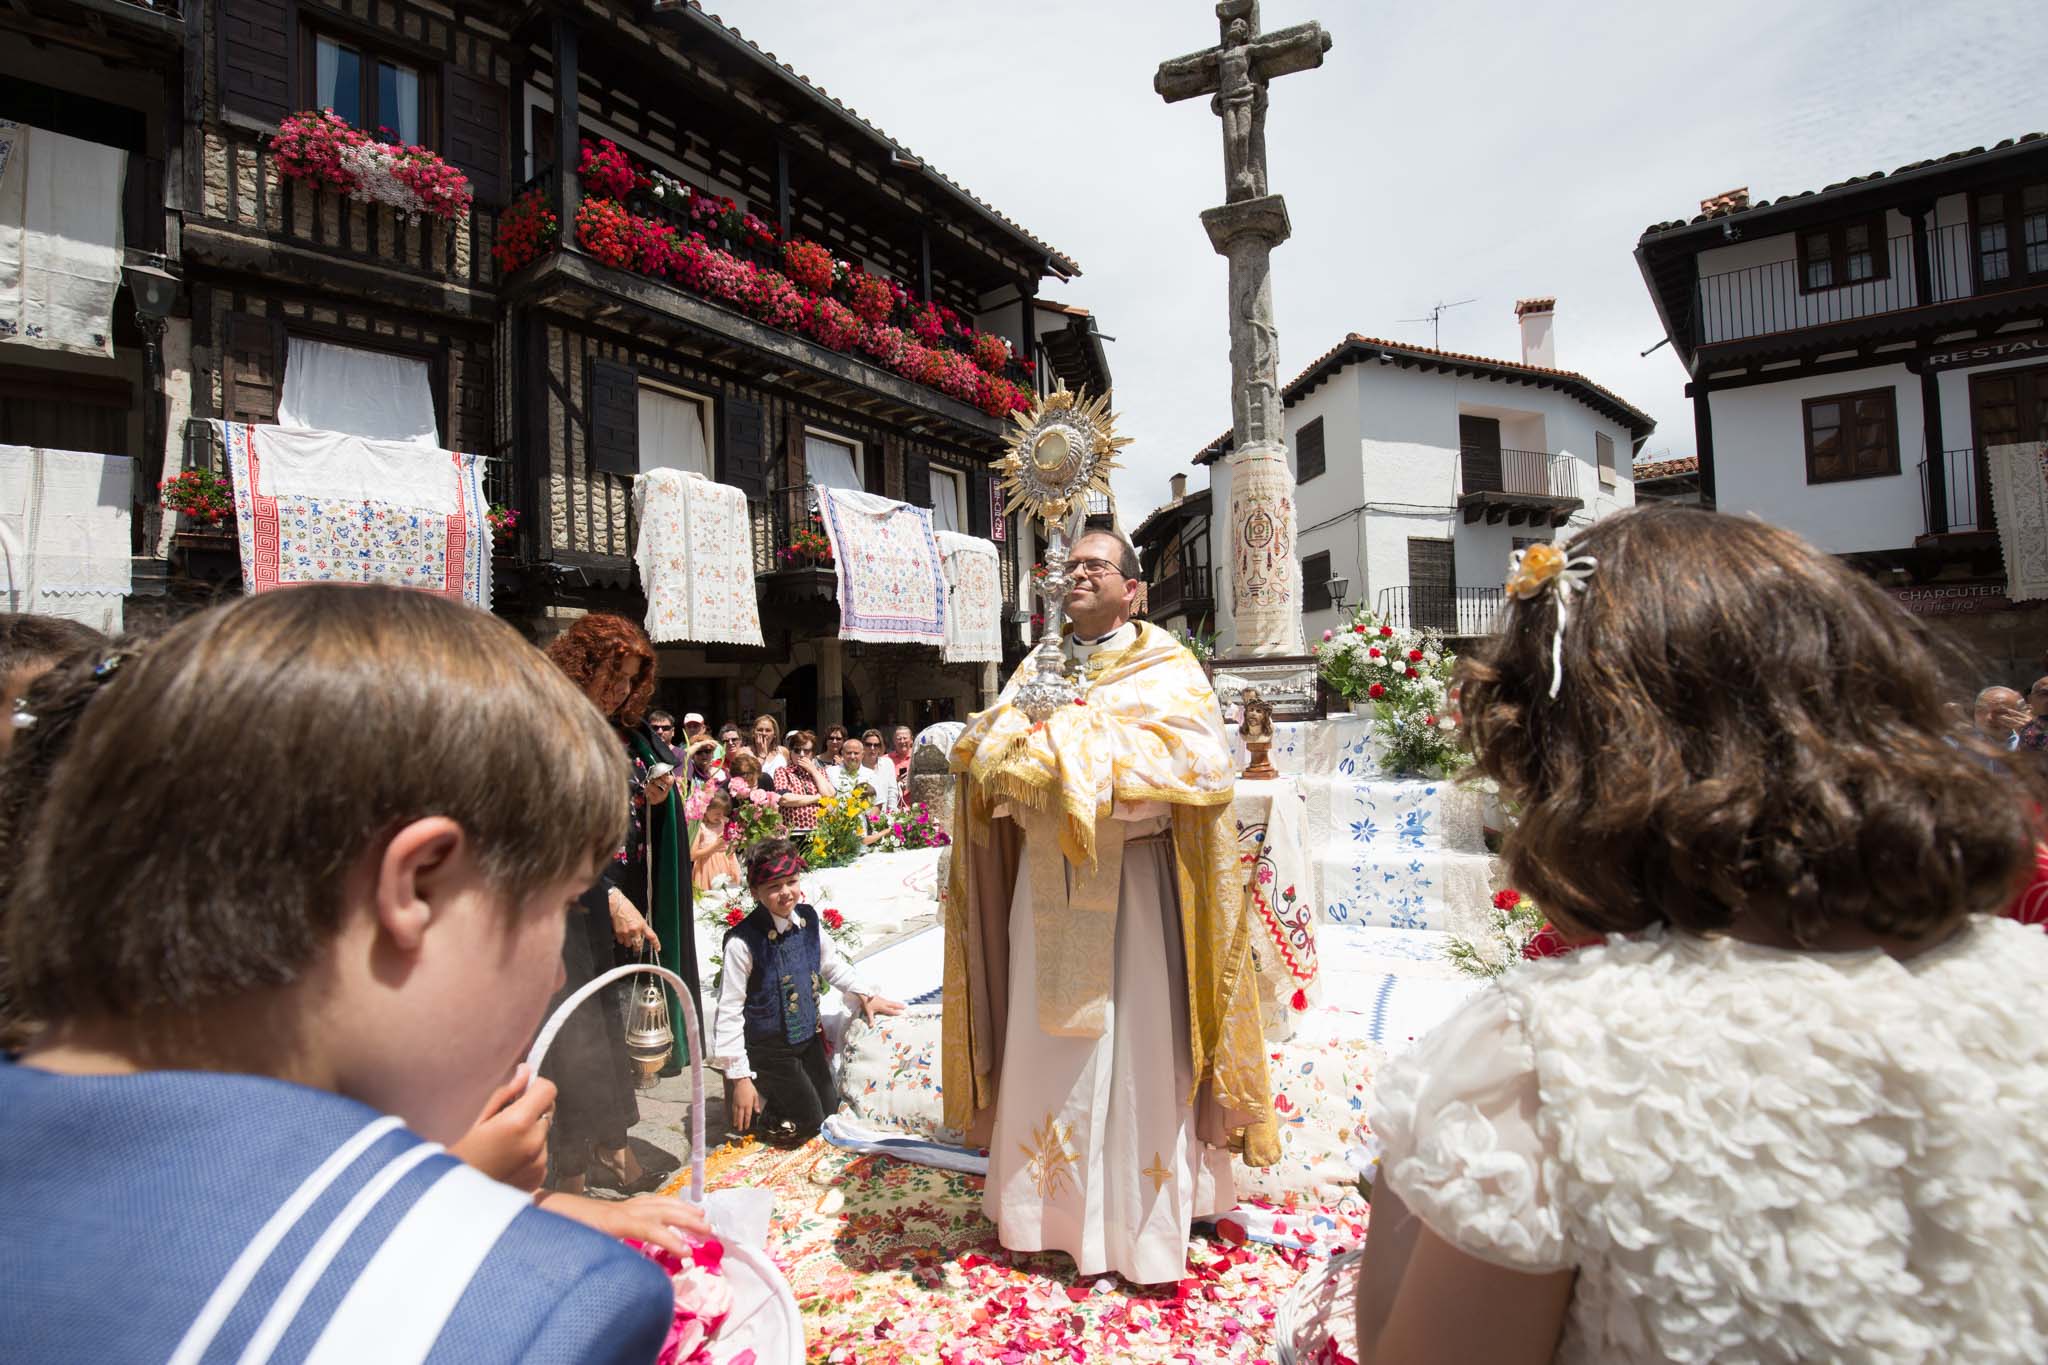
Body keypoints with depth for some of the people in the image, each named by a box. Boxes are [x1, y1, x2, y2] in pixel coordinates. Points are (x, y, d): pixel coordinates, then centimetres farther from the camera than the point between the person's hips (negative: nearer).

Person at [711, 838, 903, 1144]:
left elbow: (831, 963, 13)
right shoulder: (743, 941, -26)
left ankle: (770, 1094, 36)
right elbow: (729, 1012, -20)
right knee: (806, 1124, 1)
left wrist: (864, 995, 9)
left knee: (829, 1110, 17)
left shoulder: (808, 920, -7)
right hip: (769, 1048, -6)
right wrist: (740, 1077, -18)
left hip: (808, 1037, 6)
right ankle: (757, 1102, 23)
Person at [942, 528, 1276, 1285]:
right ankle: (1050, 1202, 29)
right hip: (1048, 878, 5)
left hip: (1133, 879, -4)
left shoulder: (1165, 668, 0)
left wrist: (1080, 750, -16)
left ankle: (1145, 1224, 19)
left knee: (1135, 1045, 2)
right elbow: (986, 745, 4)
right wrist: (1046, 743, -17)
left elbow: (1196, 760, -15)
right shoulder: (1039, 667, 15)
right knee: (1045, 1041, 11)